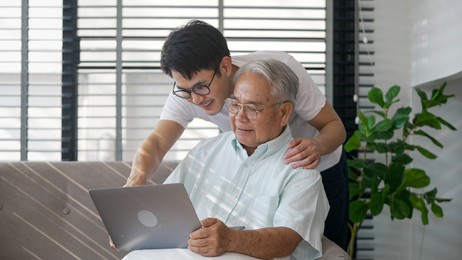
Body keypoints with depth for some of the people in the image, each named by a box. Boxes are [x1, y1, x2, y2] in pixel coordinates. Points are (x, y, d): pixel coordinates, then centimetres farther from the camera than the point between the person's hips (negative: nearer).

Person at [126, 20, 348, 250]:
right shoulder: (188, 89, -24)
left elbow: (335, 126, -25)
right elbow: (156, 142, -36)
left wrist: (317, 146, -49)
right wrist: (137, 179, -58)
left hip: (318, 170, -2)